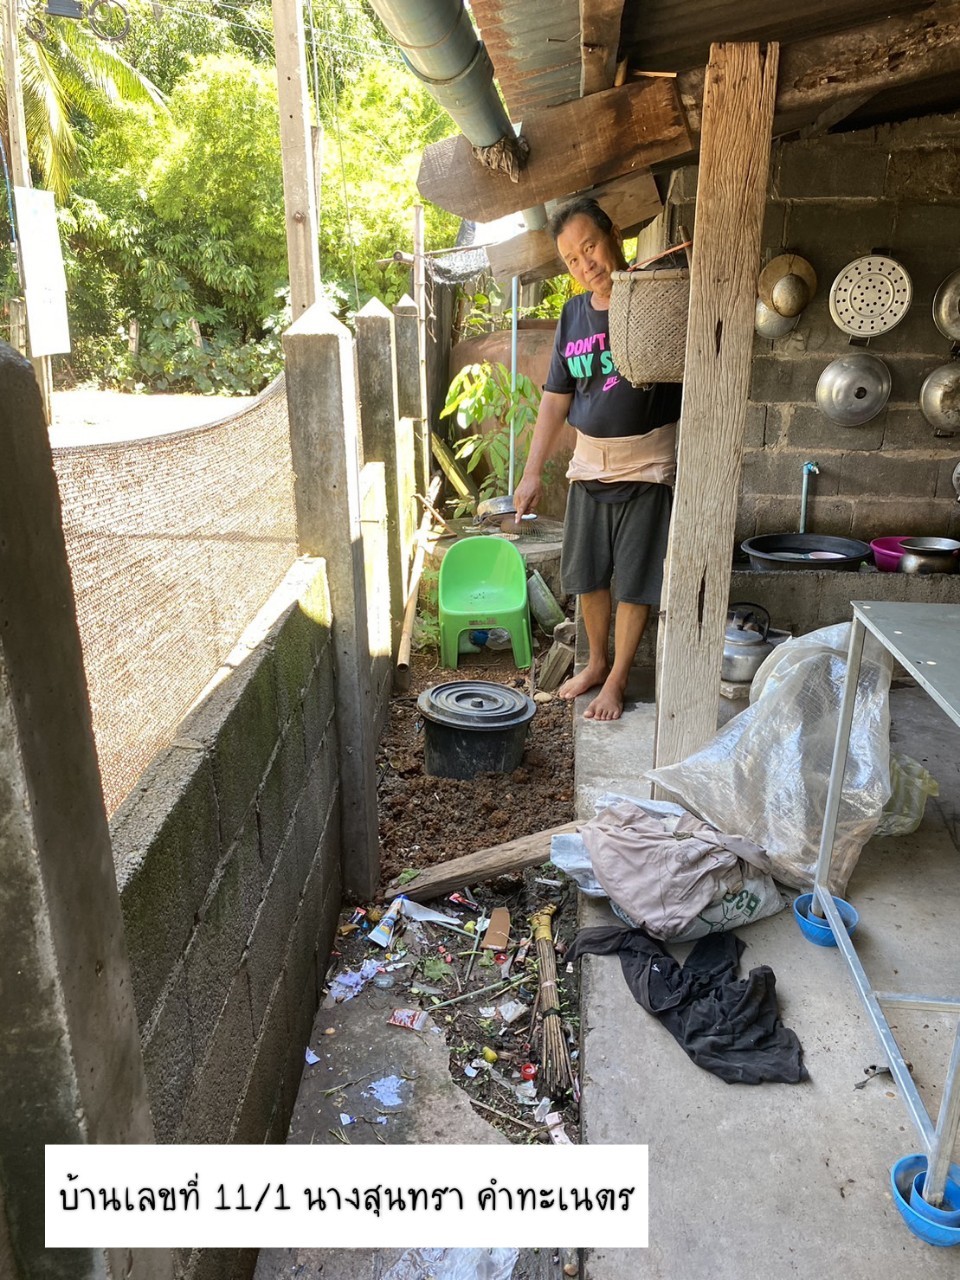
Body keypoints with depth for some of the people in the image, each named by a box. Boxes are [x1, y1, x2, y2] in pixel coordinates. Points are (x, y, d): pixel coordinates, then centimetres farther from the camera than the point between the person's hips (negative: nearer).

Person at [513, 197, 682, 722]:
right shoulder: (574, 313, 5)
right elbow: (556, 397, 8)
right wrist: (532, 472, 4)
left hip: (647, 466, -5)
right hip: (589, 464, 5)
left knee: (634, 582, 4)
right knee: (587, 574, 14)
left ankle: (617, 679, 21)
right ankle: (597, 661, 35)